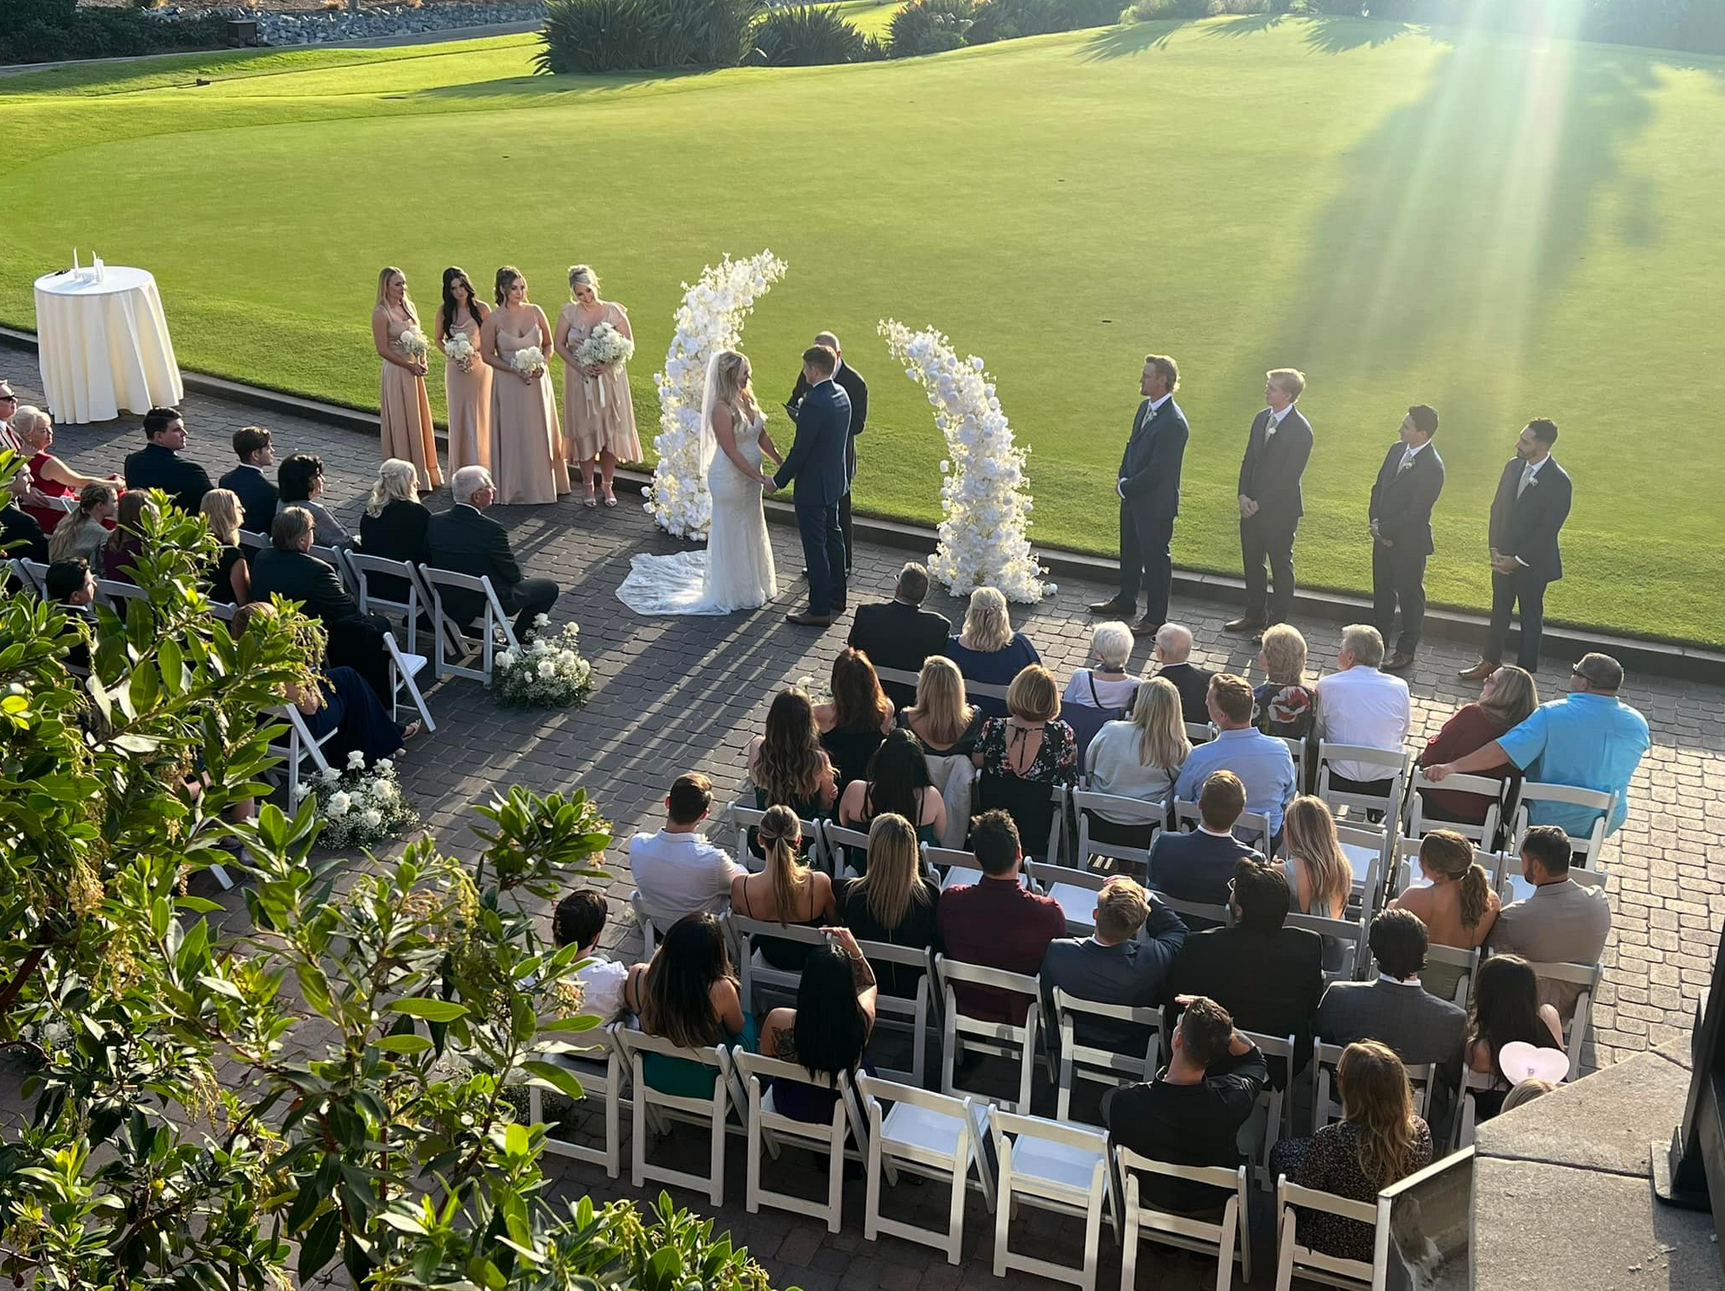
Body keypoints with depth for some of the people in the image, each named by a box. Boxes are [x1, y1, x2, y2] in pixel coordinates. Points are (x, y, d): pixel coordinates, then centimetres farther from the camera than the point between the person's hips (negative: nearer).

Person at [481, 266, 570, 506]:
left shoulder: (535, 312, 0)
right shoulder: (493, 319, -8)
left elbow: (548, 344, 9)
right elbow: (487, 355, -4)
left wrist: (542, 364, -11)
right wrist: (515, 369, -14)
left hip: (538, 382, 3)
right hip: (508, 384, -2)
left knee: (540, 433, 10)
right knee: (513, 436, 4)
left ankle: (544, 484, 22)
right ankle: (516, 488, 14)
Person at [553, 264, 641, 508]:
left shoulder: (614, 311, -6)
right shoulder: (568, 313, -4)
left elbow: (628, 344, -2)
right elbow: (559, 344, 1)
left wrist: (607, 364, -16)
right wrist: (578, 366, -13)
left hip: (610, 379, 0)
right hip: (580, 381, 0)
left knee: (610, 431, 5)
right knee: (584, 433, 5)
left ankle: (607, 485, 20)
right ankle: (588, 486, 19)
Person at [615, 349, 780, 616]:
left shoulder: (746, 399, 2)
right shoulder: (722, 409, -23)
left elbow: (762, 437, 10)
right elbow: (732, 451, -24)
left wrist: (782, 463, 3)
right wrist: (760, 478, -23)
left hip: (749, 477, 8)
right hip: (730, 479, -8)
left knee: (751, 531, 20)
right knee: (731, 535, 7)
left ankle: (752, 586, 37)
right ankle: (732, 593, 22)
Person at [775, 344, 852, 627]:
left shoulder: (814, 404, -26)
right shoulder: (841, 394, 2)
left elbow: (800, 450, -23)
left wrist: (778, 480, -12)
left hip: (813, 486, -9)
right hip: (836, 480, 10)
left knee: (815, 546, -1)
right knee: (833, 537, 21)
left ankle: (819, 609, 7)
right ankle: (836, 596, 35)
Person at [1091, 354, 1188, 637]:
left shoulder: (1173, 423, -27)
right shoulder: (1146, 407, 3)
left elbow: (1157, 470, -26)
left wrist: (1126, 487, -14)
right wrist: (1123, 479, 3)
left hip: (1156, 503, -9)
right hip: (1133, 497, 9)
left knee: (1156, 559, 5)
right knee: (1129, 552, 24)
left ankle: (1156, 618, 18)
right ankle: (1125, 601, 42)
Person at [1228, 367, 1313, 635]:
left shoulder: (1300, 429, -17)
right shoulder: (1262, 419, 5)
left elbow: (1290, 475, -18)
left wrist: (1260, 503, -17)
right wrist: (1243, 495, -4)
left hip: (1280, 510, -7)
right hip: (1252, 506, 7)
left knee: (1281, 566, 7)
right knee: (1252, 563, 17)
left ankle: (1277, 623, 17)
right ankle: (1255, 615, 32)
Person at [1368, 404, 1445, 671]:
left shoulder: (1432, 467, -23)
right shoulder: (1397, 449, 1)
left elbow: (1415, 512, -22)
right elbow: (1379, 487, 9)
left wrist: (1384, 530, -15)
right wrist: (1374, 522, -3)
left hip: (1409, 542, -7)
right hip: (1384, 536, 7)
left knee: (1410, 596, 9)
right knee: (1382, 591, 20)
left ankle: (1406, 650, 22)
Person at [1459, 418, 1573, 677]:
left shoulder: (1558, 482, -21)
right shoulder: (1514, 466, -2)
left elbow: (1548, 529, -20)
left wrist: (1517, 559, -17)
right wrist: (1495, 549, -3)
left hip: (1533, 562, -6)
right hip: (1503, 557, 6)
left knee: (1531, 618, 10)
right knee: (1499, 611, 20)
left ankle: (1525, 672, 21)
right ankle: (1490, 661, 35)